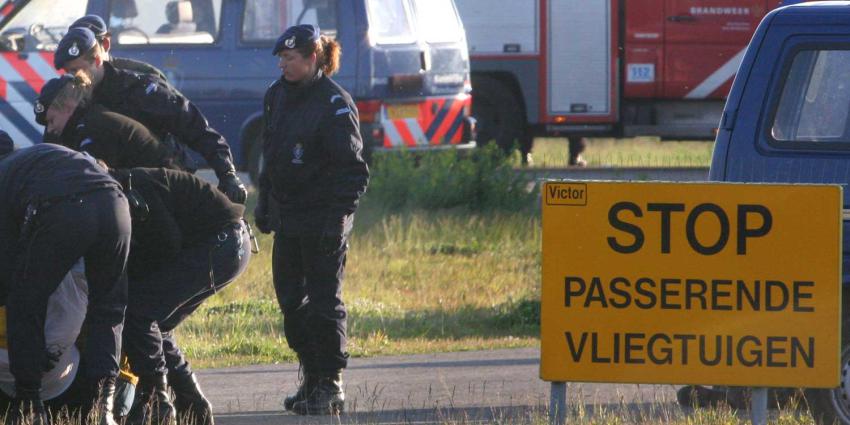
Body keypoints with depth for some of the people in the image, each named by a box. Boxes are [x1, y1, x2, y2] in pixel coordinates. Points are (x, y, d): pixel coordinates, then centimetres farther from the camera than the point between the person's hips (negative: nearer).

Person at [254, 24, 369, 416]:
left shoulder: (335, 104, -13)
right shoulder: (277, 95, 9)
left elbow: (354, 170, -14)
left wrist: (338, 215, -21)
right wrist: (264, 202, 19)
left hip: (323, 220, -8)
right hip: (287, 220, 8)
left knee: (323, 302, -5)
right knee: (291, 299, 10)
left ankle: (330, 386, 2)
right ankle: (312, 378, 20)